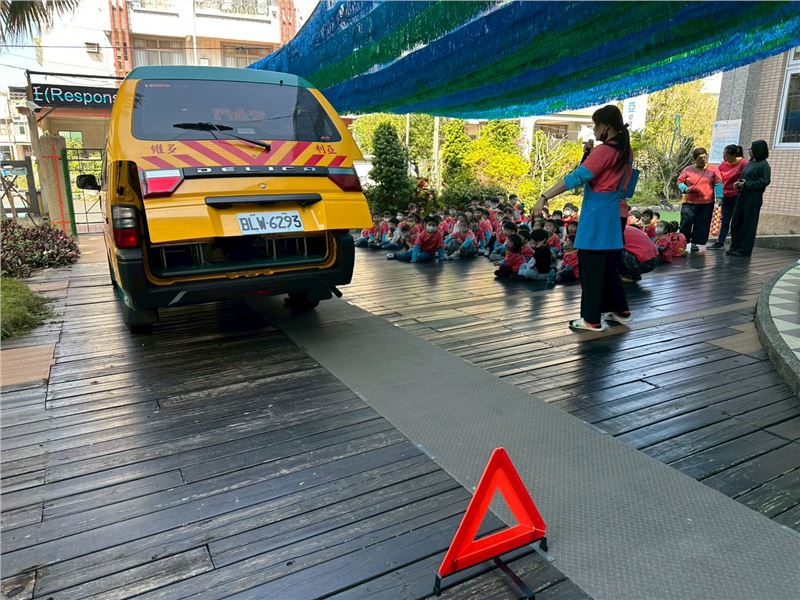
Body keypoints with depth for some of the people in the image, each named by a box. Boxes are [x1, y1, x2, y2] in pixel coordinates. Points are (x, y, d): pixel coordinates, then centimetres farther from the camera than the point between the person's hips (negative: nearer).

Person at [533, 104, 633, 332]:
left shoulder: (603, 151, -15)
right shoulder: (626, 151, 11)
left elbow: (576, 178, -23)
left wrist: (544, 197, -25)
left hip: (596, 218, -9)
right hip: (613, 215, 9)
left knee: (591, 268, -2)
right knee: (608, 266, 18)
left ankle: (592, 320, 3)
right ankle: (620, 310, 28)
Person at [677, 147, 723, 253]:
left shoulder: (713, 169, 5)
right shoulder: (688, 170, 6)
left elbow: (718, 184, 2)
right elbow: (680, 182, 10)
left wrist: (719, 197, -9)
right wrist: (685, 189, -10)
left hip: (707, 203, 0)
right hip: (689, 202, 0)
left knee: (702, 225, 3)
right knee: (686, 223, -5)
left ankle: (698, 243, 11)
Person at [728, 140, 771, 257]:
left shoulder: (764, 165, -8)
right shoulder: (751, 163, 14)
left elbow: (764, 182, -15)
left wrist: (746, 184, -15)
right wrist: (739, 183, 4)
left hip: (753, 199, -7)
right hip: (743, 196, 7)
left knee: (748, 224, -2)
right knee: (736, 221, 6)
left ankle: (744, 250, 5)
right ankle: (735, 247, 15)